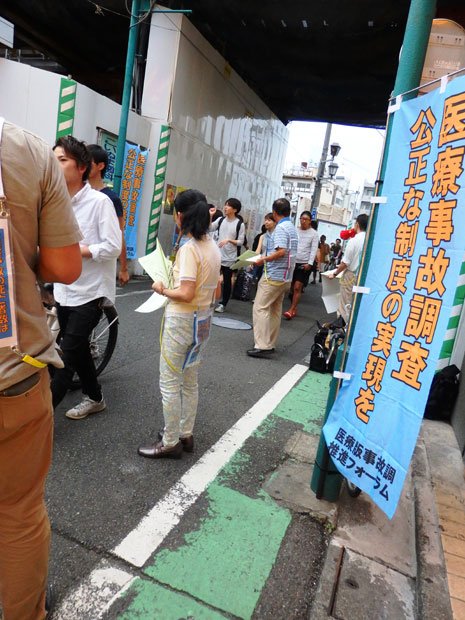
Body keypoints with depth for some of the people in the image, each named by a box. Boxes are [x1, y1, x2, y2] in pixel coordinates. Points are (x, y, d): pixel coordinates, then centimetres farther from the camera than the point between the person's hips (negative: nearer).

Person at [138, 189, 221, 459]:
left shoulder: (189, 248, -20)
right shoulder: (213, 247, 6)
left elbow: (186, 294, -24)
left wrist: (162, 290, -8)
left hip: (182, 322, -9)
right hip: (204, 320, 9)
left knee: (170, 384, 5)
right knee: (190, 382, 19)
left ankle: (171, 442, 17)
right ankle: (185, 434, 32)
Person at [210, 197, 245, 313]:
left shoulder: (240, 224, -6)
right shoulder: (221, 220, 5)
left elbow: (240, 242, -7)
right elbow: (209, 228, -4)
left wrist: (229, 240, -19)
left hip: (230, 258, -3)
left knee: (227, 281, 7)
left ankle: (223, 304, 18)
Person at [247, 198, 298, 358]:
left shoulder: (281, 228, -14)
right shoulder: (292, 227, 15)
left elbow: (281, 251, -25)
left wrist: (264, 259, -13)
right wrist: (267, 257, 19)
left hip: (274, 275, -10)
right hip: (285, 277, 10)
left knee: (260, 308, -7)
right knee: (275, 310, 13)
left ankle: (262, 346, -10)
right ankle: (270, 344, 19)